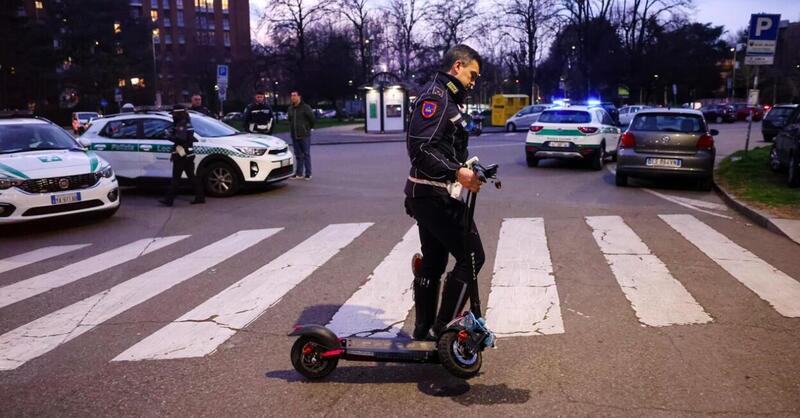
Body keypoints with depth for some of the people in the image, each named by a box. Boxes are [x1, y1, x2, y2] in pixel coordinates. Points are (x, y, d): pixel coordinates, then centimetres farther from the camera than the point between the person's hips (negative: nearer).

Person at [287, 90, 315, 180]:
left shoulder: (305, 107, -8)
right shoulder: (290, 109, 11)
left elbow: (312, 118, -4)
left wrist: (308, 128, 4)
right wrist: (292, 130, 14)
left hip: (304, 135, -6)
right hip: (294, 136, 6)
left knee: (306, 154, -2)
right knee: (298, 155, 10)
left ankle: (308, 174, 2)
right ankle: (299, 173, 15)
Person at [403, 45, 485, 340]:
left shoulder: (446, 98, 19)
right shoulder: (435, 96, -14)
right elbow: (420, 148, -25)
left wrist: (467, 172, 15)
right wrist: (457, 172, -32)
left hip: (430, 196, 11)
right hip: (435, 196, -11)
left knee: (432, 263, 15)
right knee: (471, 257, -6)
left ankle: (424, 328, 25)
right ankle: (442, 327, 0)